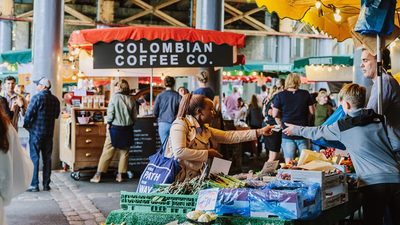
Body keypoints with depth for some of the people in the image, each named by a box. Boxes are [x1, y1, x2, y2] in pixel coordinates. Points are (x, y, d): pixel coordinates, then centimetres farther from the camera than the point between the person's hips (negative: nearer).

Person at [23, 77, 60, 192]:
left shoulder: (37, 97, -13)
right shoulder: (55, 99, 4)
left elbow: (28, 114, -15)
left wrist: (26, 125, 1)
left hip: (36, 132, -5)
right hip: (49, 133, 5)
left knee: (34, 158, 2)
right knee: (47, 159, 10)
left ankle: (34, 185, 2)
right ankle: (46, 184, 13)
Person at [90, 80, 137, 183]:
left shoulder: (115, 97, -8)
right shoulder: (131, 99, 0)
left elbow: (110, 113, -8)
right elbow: (134, 116, 4)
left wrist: (108, 124, 3)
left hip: (115, 128, -3)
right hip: (127, 129, 3)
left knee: (107, 152, 1)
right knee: (124, 152, 11)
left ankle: (98, 175, 4)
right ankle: (120, 175, 14)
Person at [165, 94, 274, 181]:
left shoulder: (205, 130, 14)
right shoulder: (181, 124, -10)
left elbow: (229, 136, 8)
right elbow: (179, 152, -22)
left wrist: (260, 132, 2)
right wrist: (207, 153, -14)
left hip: (195, 178, 8)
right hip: (178, 179, -8)